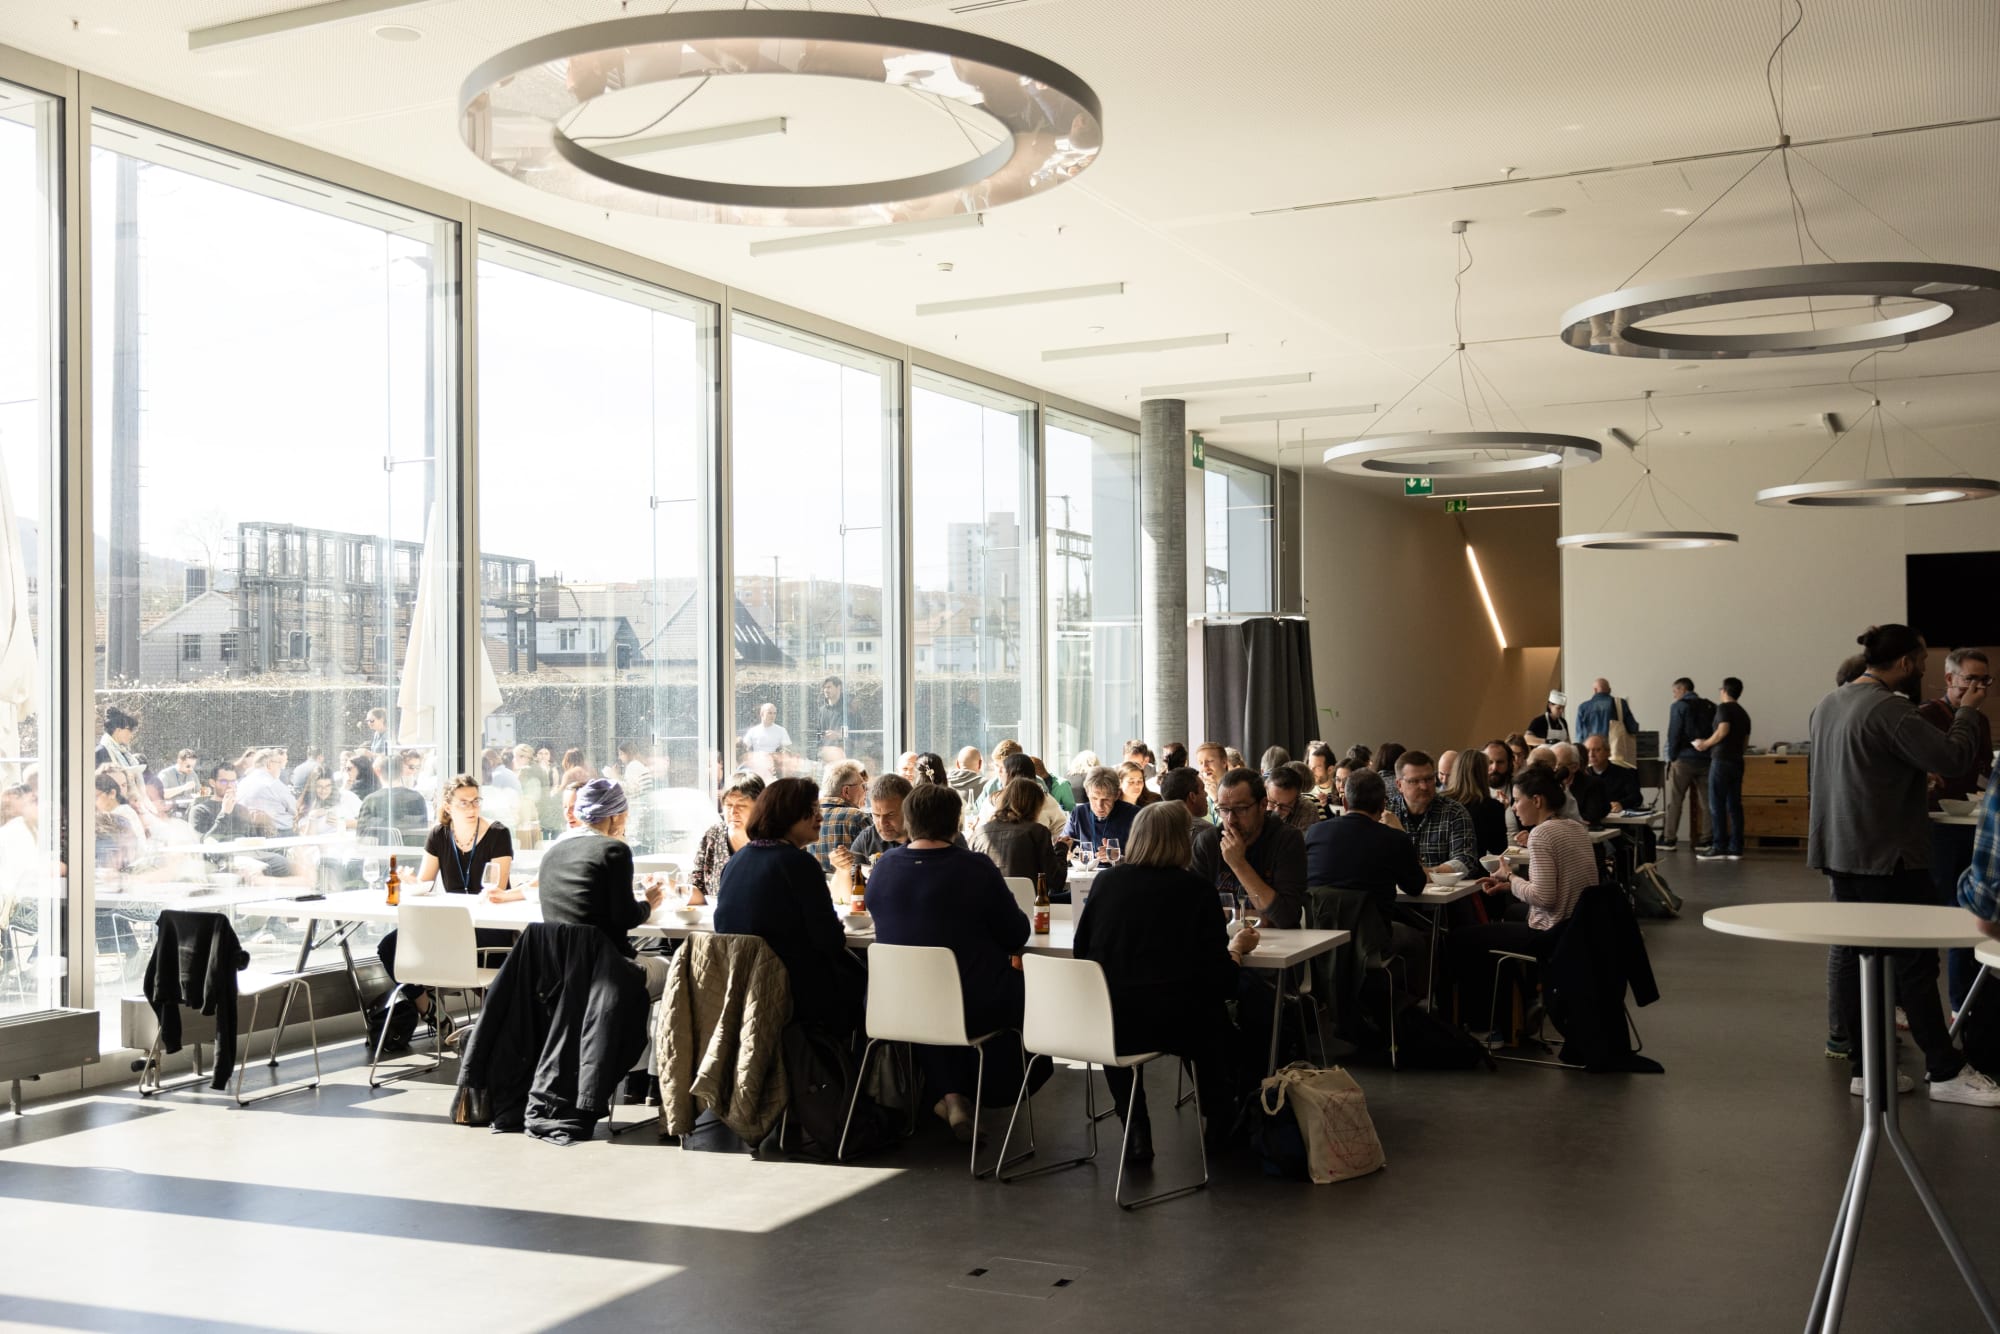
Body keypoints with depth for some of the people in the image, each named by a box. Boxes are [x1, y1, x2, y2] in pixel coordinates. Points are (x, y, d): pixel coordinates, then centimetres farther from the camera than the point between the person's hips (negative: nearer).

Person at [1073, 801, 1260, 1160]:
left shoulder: (1105, 881, 1)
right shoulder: (1197, 888, -7)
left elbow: (1081, 953, 10)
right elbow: (1219, 975, -7)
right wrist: (1237, 948, 15)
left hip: (1107, 1023, 2)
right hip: (1174, 1023, -2)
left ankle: (1136, 1136, 30)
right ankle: (1220, 1125, 40)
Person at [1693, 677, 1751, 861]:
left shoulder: (1724, 708, -5)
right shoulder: (1744, 714, 18)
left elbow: (1723, 730, -19)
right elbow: (1745, 743, 19)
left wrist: (1705, 744, -8)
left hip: (1721, 761, -8)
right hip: (1737, 762, 8)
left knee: (1716, 806, -5)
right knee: (1734, 805, 7)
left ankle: (1719, 848, -7)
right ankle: (1736, 848, 6)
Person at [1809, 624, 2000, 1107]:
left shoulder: (1829, 704, 10)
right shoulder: (1889, 710, -19)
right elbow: (1955, 757, -19)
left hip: (1841, 854, 9)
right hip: (1887, 856, -9)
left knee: (1857, 957, 9)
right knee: (1916, 963, -2)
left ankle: (1865, 1066, 13)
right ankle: (1946, 1072, 4)